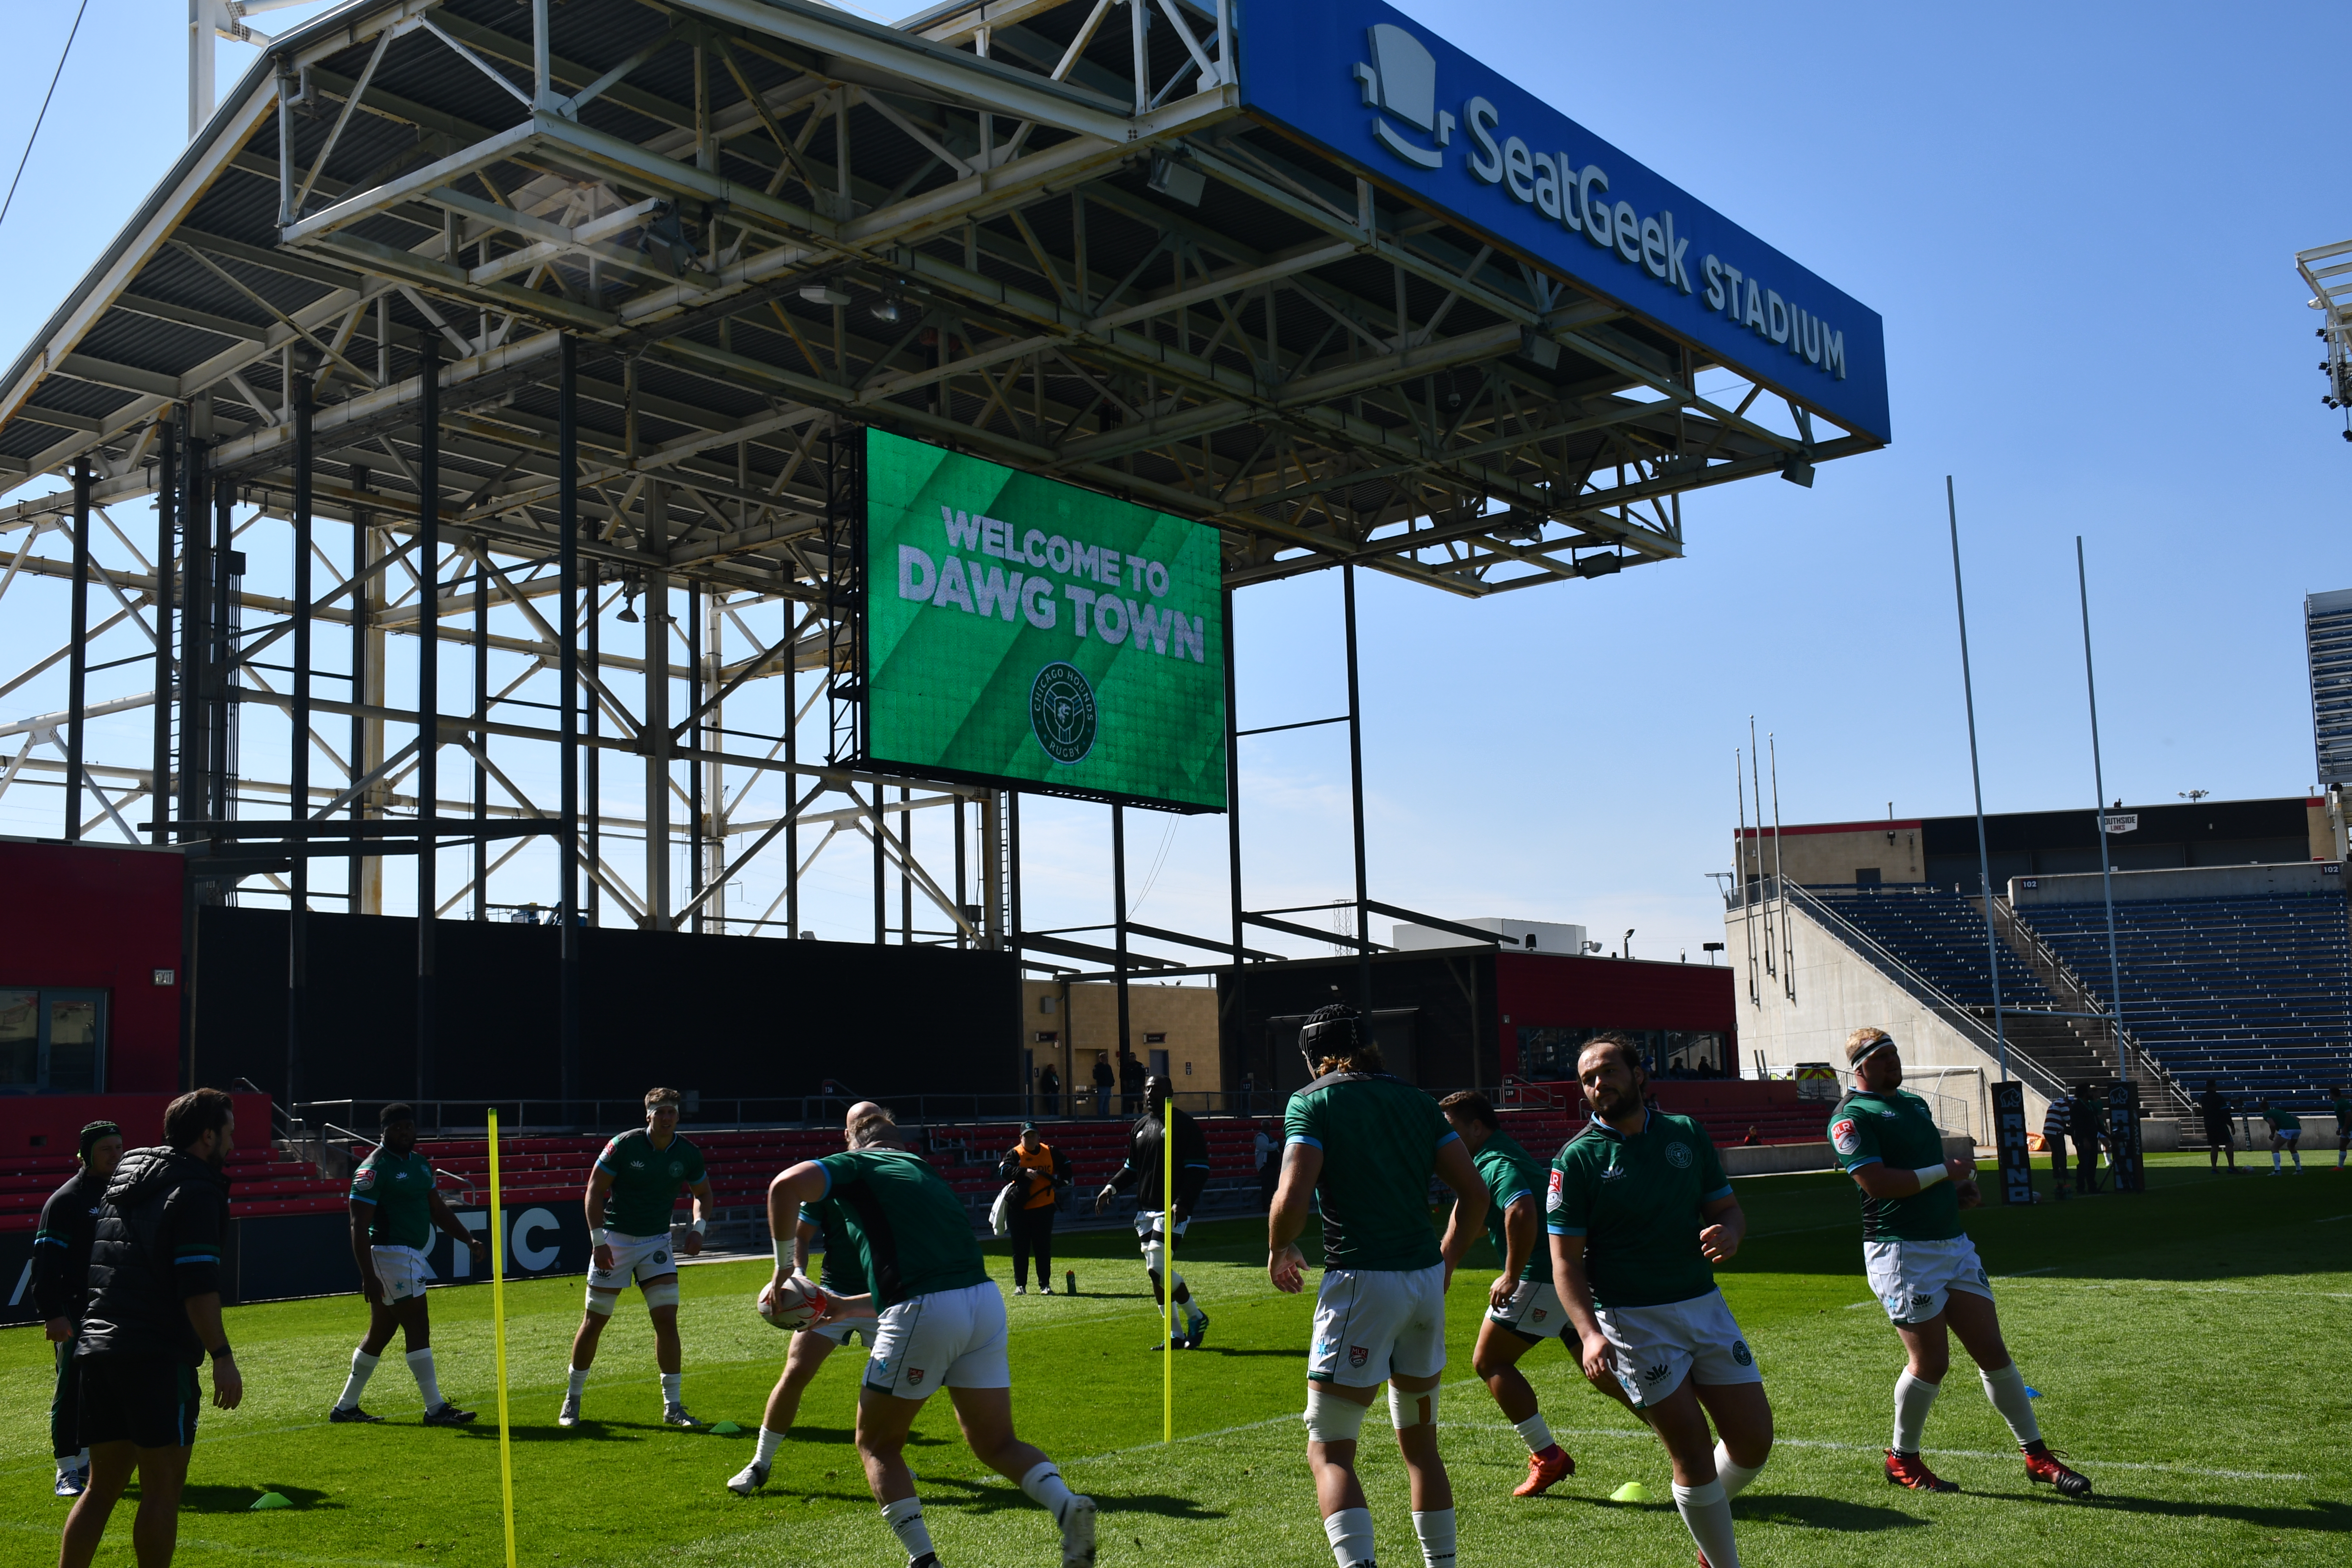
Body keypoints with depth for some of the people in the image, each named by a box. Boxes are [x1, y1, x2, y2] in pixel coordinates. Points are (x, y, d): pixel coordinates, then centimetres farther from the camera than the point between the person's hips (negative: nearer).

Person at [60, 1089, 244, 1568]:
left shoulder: (123, 1177, 17)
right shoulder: (196, 1191, -9)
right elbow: (198, 1289, -17)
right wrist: (222, 1356, -15)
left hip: (95, 1348, 8)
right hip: (157, 1355, -8)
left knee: (103, 1484, 13)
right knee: (163, 1488, -1)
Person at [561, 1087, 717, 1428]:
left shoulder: (688, 1153, -5)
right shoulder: (624, 1145, -14)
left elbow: (703, 1193, 12)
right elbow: (594, 1191, -9)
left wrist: (698, 1228, -6)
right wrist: (598, 1241, -16)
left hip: (657, 1242, 2)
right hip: (615, 1238, -2)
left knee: (667, 1319, -7)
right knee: (594, 1321, 4)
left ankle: (673, 1406, 1)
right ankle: (572, 1400, 22)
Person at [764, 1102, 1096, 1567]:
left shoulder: (855, 1165, 8)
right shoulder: (928, 1174, 28)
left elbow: (785, 1186, -12)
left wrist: (781, 1268, 0)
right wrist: (848, 1307, 39)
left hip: (922, 1318, -6)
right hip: (985, 1301, 6)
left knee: (877, 1445, 15)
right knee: (997, 1444, 16)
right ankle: (1066, 1505, -9)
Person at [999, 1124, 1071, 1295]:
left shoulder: (1050, 1152, 5)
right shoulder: (1015, 1154, -6)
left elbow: (1065, 1164, 21)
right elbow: (1004, 1170, -23)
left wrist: (1063, 1180, 7)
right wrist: (1024, 1172, -33)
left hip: (1044, 1207, 2)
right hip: (1021, 1209, -2)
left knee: (1044, 1248, 6)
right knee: (1020, 1248, 2)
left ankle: (1045, 1285, 13)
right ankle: (1020, 1285, 10)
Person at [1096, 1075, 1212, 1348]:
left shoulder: (1184, 1124, -7)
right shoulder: (1140, 1126, 15)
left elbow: (1198, 1169, -11)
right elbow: (1132, 1168, 25)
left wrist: (1183, 1202, -21)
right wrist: (1112, 1187, 9)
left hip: (1172, 1209, -8)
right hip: (1145, 1208, 8)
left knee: (1157, 1267, -16)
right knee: (1154, 1271, 6)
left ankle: (1196, 1318, 4)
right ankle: (1175, 1335, 15)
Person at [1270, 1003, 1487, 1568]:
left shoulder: (1312, 1102, -3)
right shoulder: (1413, 1098, 12)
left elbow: (1292, 1200, -16)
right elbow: (1475, 1193, 8)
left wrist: (1279, 1252, 3)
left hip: (1362, 1283, -6)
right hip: (1426, 1283, 6)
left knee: (1329, 1452, -1)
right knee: (1421, 1445, 20)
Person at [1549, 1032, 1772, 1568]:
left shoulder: (1687, 1133, 7)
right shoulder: (1578, 1159, -6)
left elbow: (1728, 1207, 13)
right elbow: (1567, 1262, -8)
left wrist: (1728, 1233, -12)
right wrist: (1589, 1333, -22)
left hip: (1705, 1304, 4)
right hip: (1632, 1320, -4)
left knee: (1754, 1442, 4)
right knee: (1693, 1454, -5)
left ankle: (1706, 1515, 33)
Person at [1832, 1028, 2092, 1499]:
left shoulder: (1915, 1103, 19)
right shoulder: (1852, 1116, -9)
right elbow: (1875, 1180, -20)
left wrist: (1962, 1189, 9)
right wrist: (1944, 1172, -12)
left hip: (1953, 1243, 8)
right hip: (1902, 1252, -8)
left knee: (1993, 1351, 6)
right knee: (1931, 1362, -5)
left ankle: (2036, 1455, 14)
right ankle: (1902, 1459, 16)